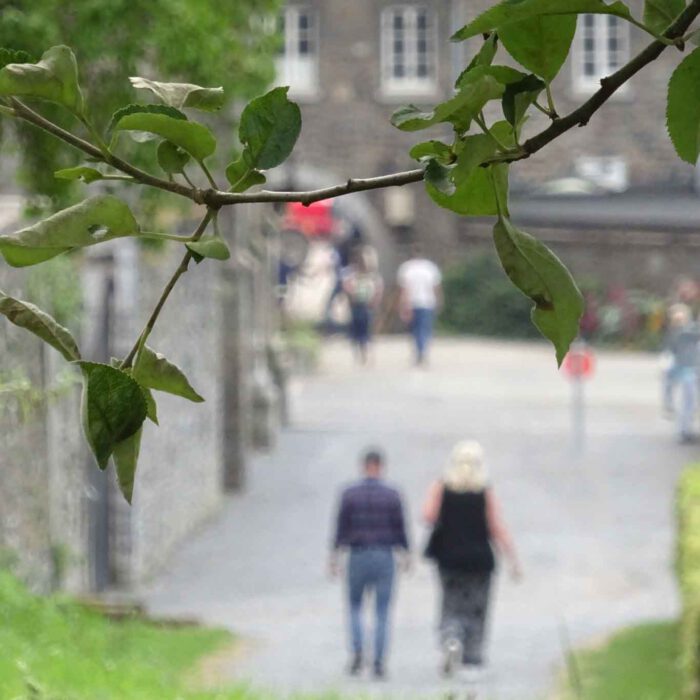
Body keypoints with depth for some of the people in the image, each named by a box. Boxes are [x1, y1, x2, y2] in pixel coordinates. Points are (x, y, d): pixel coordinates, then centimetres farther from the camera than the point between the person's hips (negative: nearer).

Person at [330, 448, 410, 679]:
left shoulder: (349, 494, -3)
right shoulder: (392, 495, -3)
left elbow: (341, 527, -4)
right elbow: (400, 528, 0)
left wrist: (334, 556, 0)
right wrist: (405, 554, 13)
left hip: (358, 556, 0)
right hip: (384, 556, 0)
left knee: (355, 607, 16)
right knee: (382, 612, 4)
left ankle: (358, 650, -5)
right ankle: (378, 662, -2)